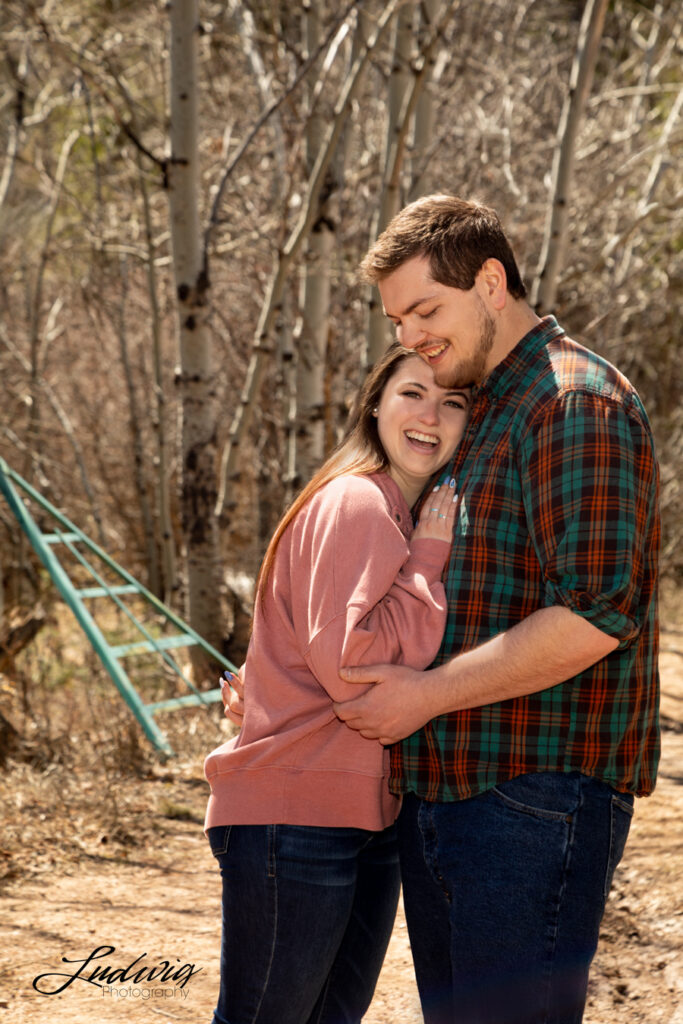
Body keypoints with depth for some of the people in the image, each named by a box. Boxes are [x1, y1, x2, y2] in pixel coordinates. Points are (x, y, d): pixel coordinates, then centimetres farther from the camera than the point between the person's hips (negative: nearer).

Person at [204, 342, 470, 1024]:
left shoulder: (408, 517, 15)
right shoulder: (354, 504, -15)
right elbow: (348, 665, -24)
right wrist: (429, 559, -17)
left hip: (370, 815, 10)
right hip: (296, 815, -10)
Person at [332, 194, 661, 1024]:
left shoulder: (576, 403, -11)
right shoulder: (476, 415, 20)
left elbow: (598, 613, -22)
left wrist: (430, 692, -17)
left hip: (532, 798, -10)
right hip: (440, 791, 10)